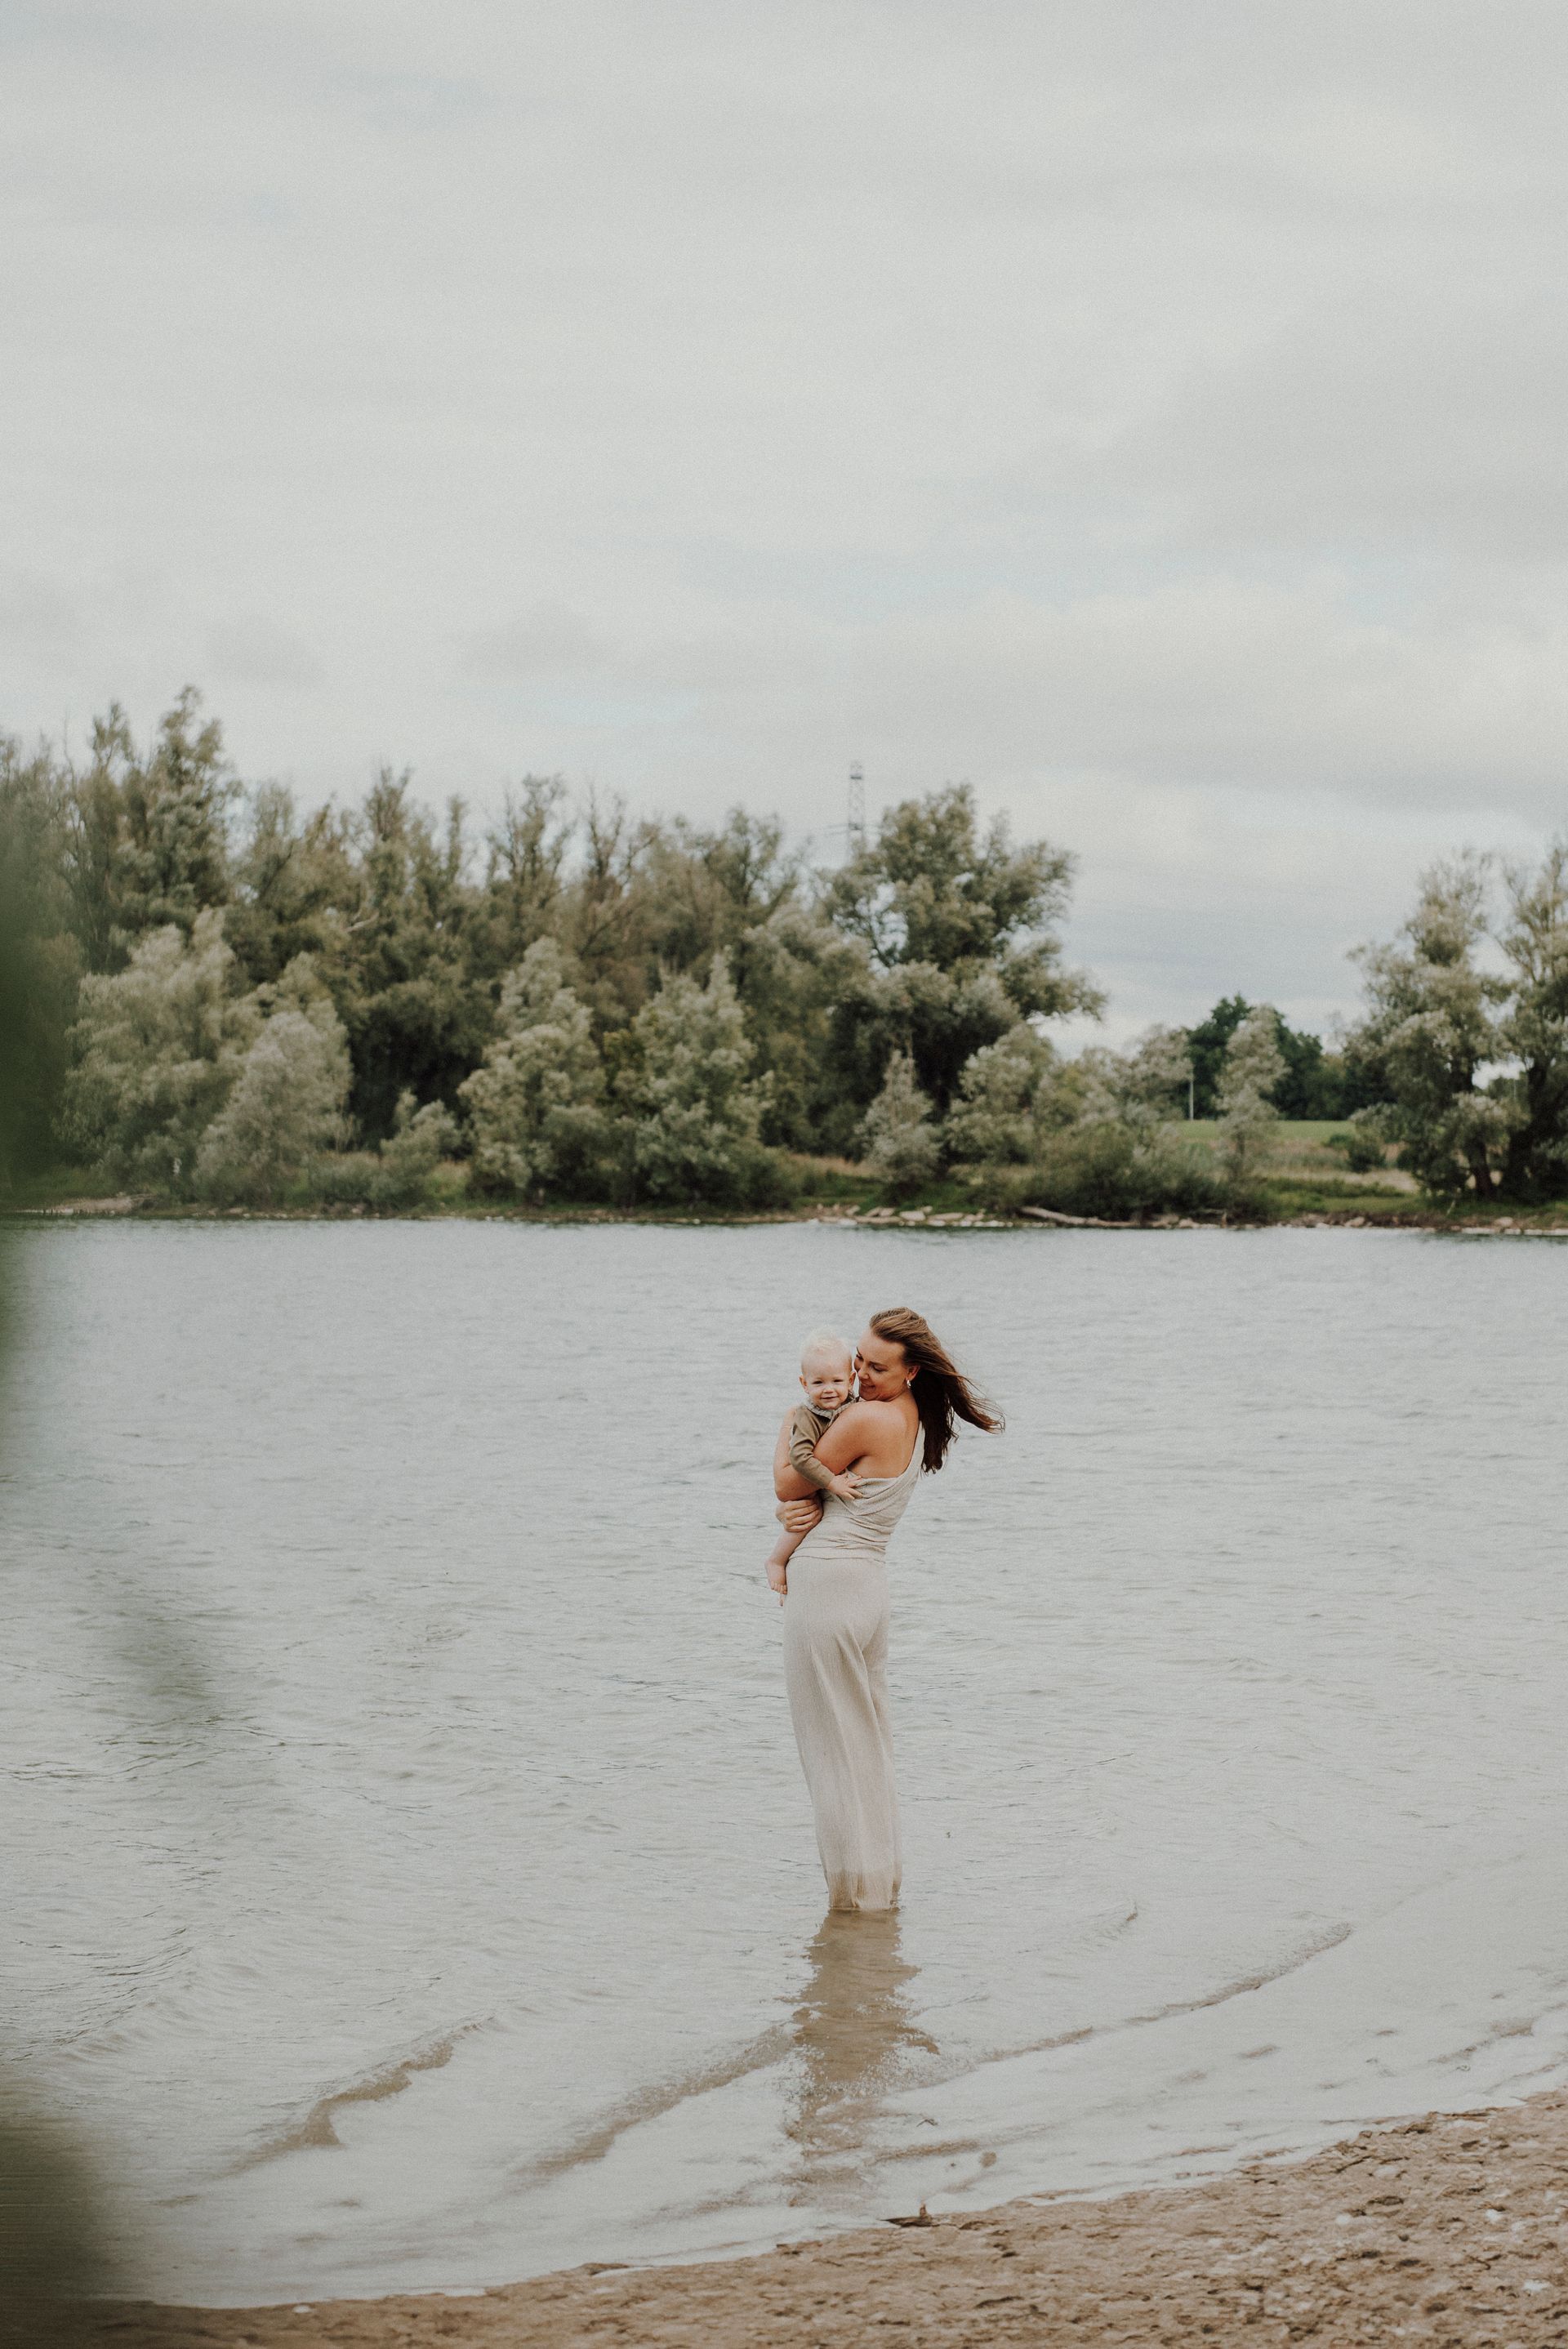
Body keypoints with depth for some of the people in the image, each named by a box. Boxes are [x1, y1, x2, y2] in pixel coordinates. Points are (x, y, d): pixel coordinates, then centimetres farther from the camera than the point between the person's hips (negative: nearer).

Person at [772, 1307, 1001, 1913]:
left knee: (833, 1744, 2)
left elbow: (788, 1482, -11)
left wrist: (787, 1425, 8)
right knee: (870, 1742, 17)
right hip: (870, 1585, 9)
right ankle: (883, 1878, 26)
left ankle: (856, 1891, 8)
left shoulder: (866, 1419, -20)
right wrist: (794, 1508, -6)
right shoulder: (915, 1419, 9)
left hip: (827, 1587, -9)